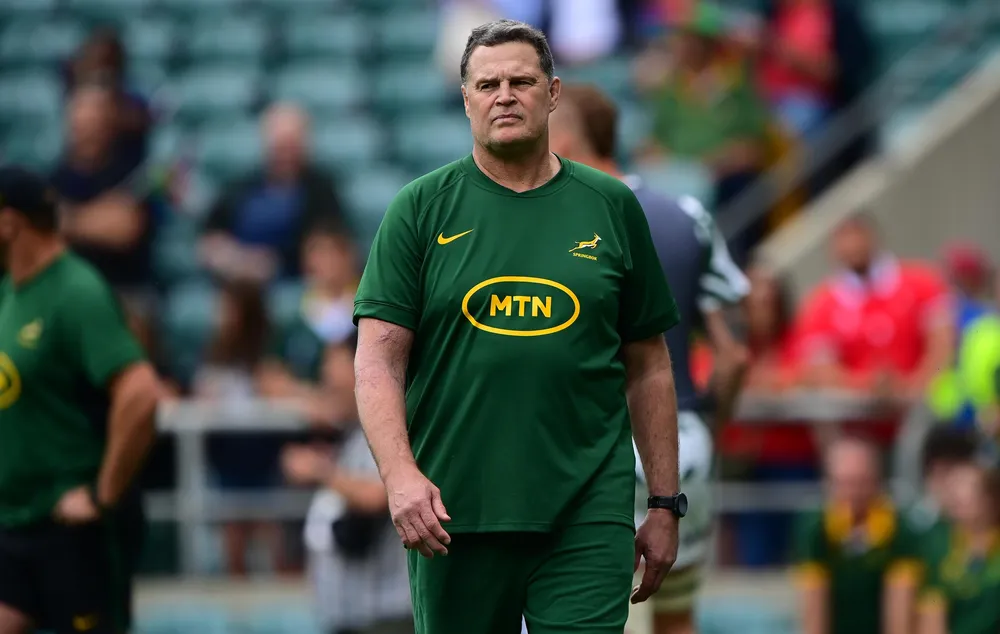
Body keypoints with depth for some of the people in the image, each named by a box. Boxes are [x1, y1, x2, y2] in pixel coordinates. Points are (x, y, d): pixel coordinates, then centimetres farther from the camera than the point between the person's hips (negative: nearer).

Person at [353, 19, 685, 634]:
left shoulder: (611, 207, 8)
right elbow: (379, 358, -2)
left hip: (587, 515, 0)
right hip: (452, 511, 0)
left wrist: (666, 504, 10)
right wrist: (401, 474, -18)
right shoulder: (423, 209, 4)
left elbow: (648, 368, 12)